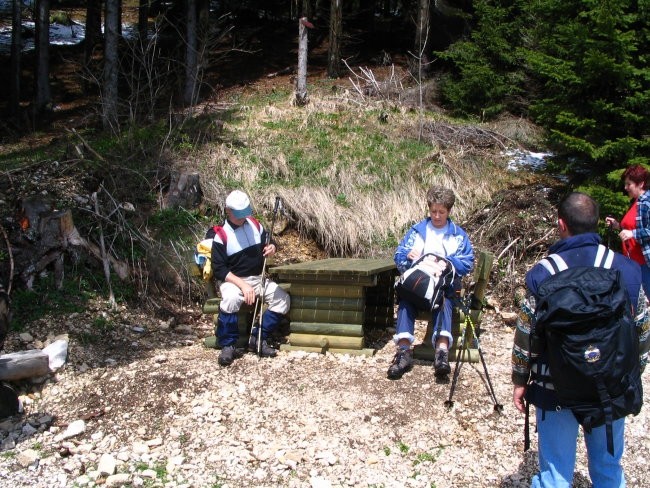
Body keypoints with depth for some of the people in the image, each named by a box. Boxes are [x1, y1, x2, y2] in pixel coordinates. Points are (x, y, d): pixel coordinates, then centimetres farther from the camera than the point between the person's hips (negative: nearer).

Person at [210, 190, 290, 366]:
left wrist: (272, 247, -11)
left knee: (283, 299, -16)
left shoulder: (255, 224, 3)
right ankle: (228, 346, -22)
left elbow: (267, 242, 17)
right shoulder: (221, 236, -12)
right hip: (233, 280, -5)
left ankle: (257, 338, -7)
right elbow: (219, 269, -15)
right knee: (230, 299, -38)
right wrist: (242, 285, -26)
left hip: (258, 278, 6)